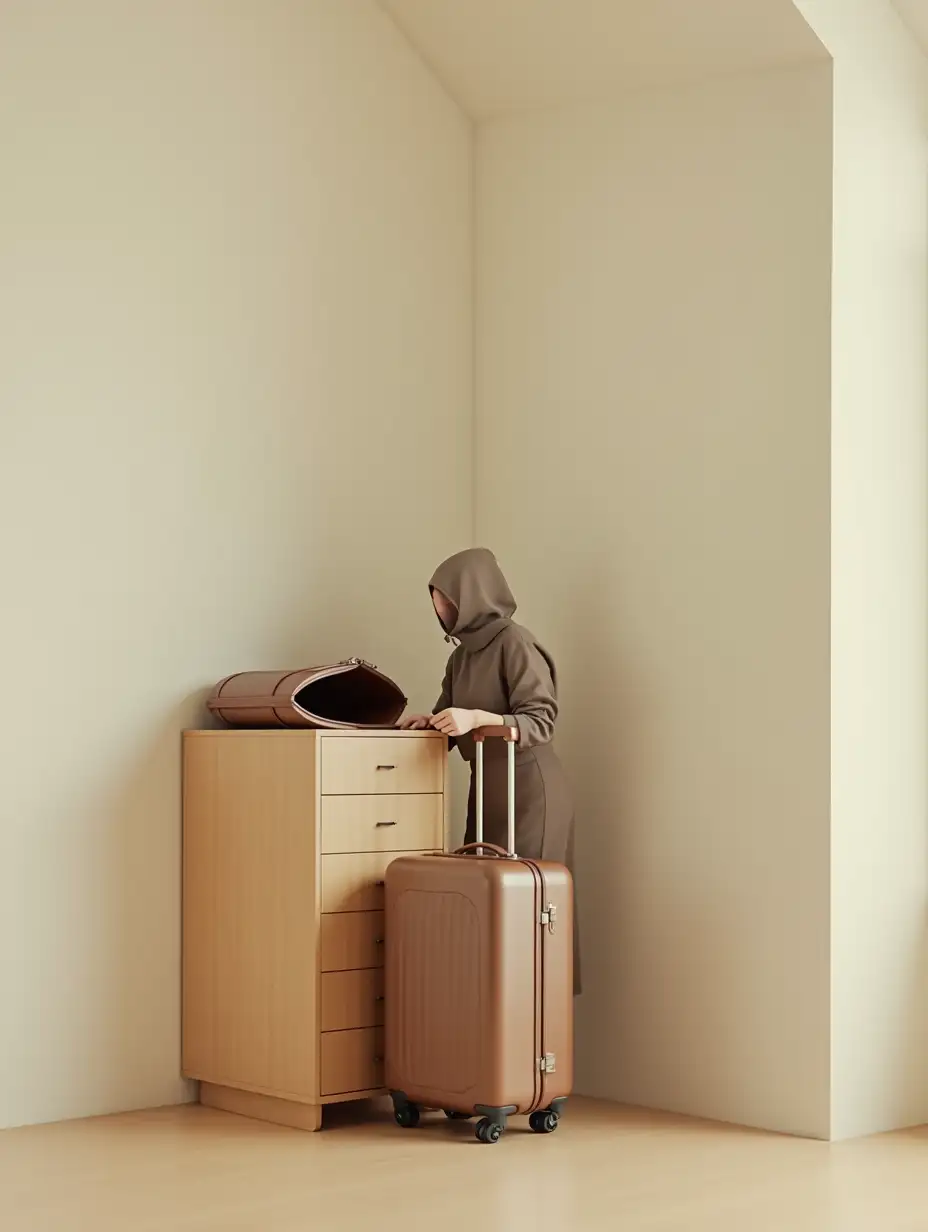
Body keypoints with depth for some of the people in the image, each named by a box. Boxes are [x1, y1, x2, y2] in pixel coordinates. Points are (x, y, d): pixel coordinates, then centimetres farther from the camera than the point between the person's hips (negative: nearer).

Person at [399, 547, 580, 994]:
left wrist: (478, 718, -32)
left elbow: (541, 721, -19)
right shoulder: (463, 653, 11)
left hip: (528, 789, -8)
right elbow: (451, 725, 16)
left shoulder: (515, 643, -13)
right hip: (486, 788, 8)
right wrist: (430, 722, -6)